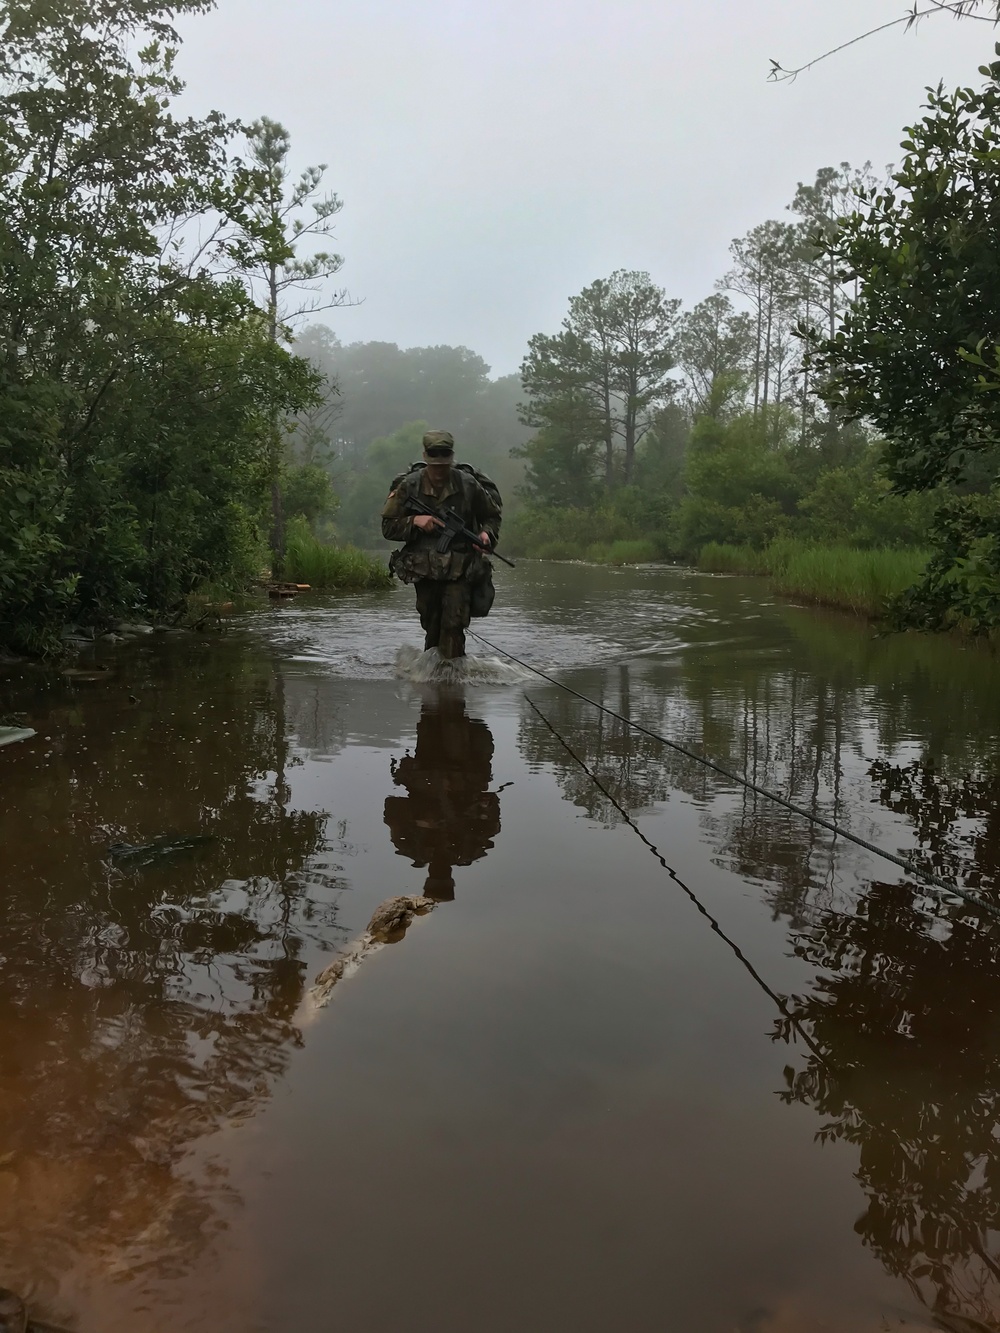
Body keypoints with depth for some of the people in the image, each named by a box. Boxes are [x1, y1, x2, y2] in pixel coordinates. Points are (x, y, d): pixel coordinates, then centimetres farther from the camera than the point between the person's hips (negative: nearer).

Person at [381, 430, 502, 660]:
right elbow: (388, 527, 1)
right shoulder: (409, 486, -1)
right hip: (425, 570, 1)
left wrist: (487, 532, -7)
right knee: (432, 629, 10)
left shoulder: (468, 484, 0)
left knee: (453, 625, -15)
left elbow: (492, 515, 15)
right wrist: (414, 521, -17)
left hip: (460, 570, -1)